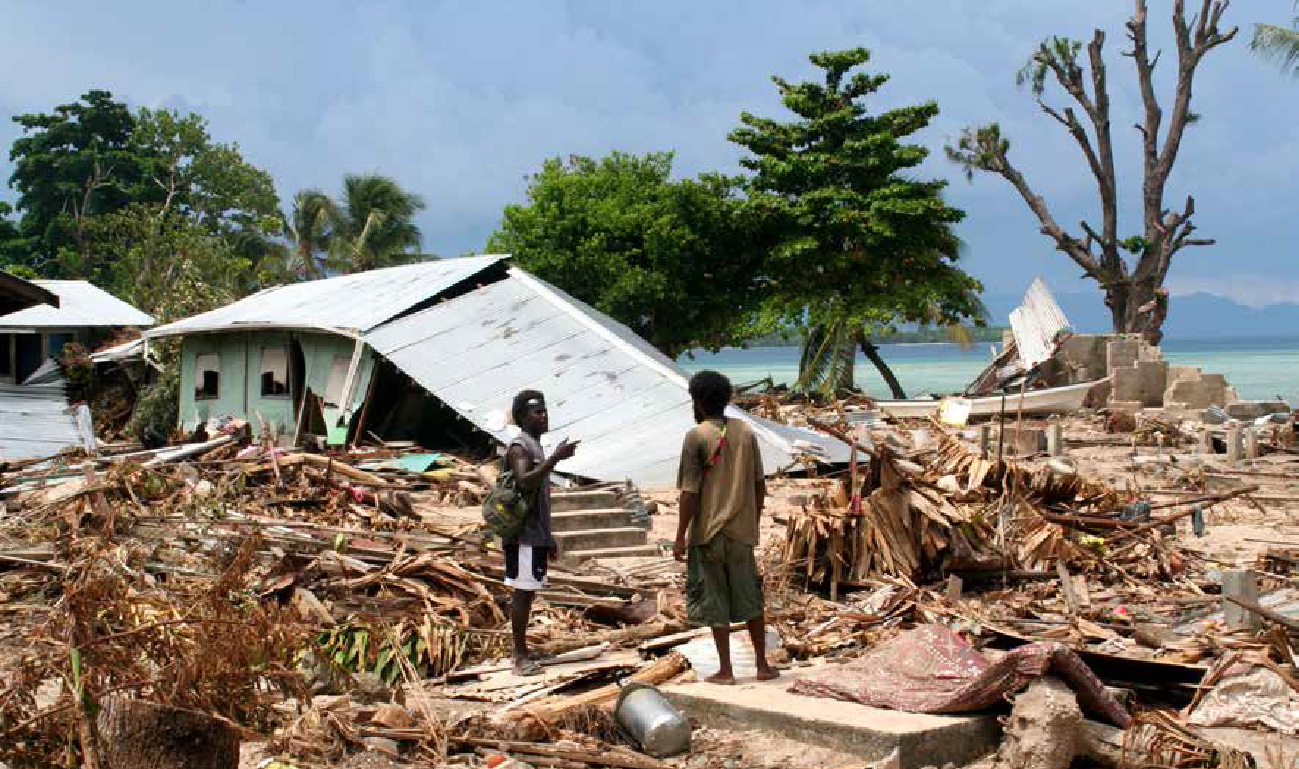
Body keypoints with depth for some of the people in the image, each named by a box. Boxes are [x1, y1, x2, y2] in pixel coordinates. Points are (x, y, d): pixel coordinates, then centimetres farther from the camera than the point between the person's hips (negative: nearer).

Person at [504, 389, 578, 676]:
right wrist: (555, 458, -32)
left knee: (527, 592, 12)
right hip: (524, 535, -9)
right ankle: (520, 656, -3)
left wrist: (548, 537, 23)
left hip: (536, 535, 9)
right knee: (522, 592, -6)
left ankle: (522, 650, 18)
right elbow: (524, 482, -31)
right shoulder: (519, 446, -13)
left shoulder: (536, 447, 17)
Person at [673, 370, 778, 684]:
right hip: (742, 531, 5)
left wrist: (680, 537, -8)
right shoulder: (746, 432, 5)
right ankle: (762, 664, 18)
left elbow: (690, 492, -13)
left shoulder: (696, 436, -11)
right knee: (749, 597, 14)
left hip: (709, 531, -5)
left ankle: (725, 670, 8)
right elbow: (760, 485, 8)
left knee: (714, 600, 4)